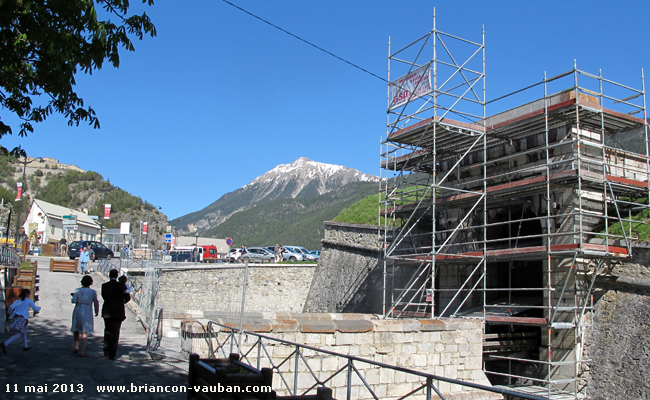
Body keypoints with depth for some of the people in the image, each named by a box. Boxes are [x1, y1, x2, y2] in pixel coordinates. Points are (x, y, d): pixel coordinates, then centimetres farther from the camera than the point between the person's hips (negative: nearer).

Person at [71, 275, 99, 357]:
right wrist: (97, 311, 17)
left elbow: (73, 301, -9)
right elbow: (96, 303, 2)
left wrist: (73, 295, 13)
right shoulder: (93, 292, -3)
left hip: (77, 311, 1)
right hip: (87, 313, -1)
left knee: (76, 330, 22)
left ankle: (76, 348, 21)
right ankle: (82, 352, -8)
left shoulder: (78, 290, -4)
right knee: (84, 332, 0)